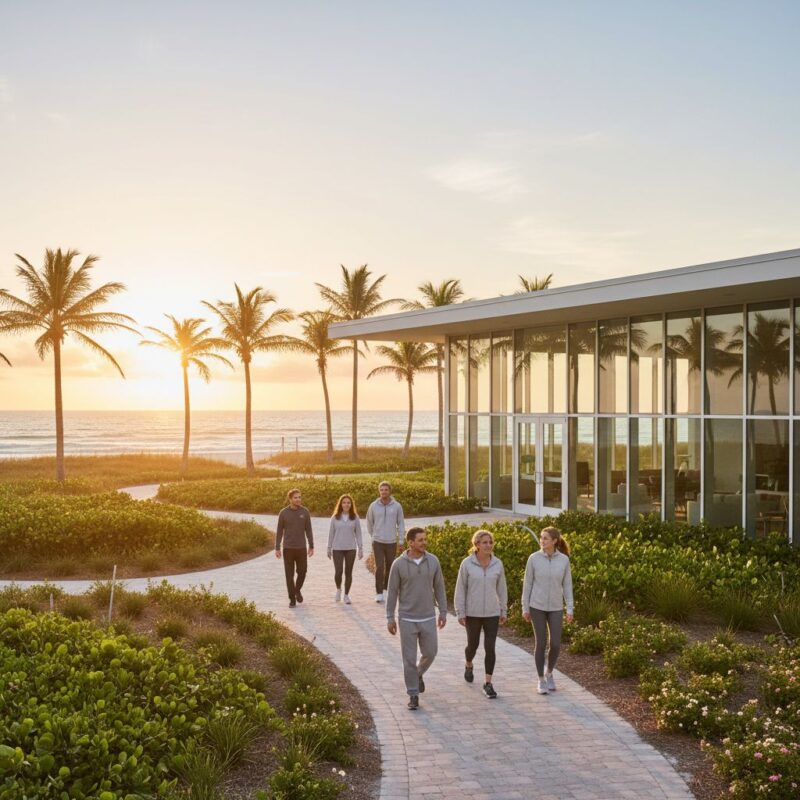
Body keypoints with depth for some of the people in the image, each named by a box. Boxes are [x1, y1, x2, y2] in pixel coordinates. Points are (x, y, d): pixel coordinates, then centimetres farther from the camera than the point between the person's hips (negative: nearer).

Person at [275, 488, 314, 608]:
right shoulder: (283, 512, -6)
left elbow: (309, 530, 2)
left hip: (301, 548, 1)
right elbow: (279, 532, -1)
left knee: (302, 572, 2)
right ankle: (292, 599, 11)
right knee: (289, 575, 1)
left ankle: (297, 590, 32)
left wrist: (311, 547, -1)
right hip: (288, 548, -1)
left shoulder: (305, 511, -2)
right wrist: (277, 549, -4)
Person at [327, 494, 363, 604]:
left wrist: (361, 549, 0)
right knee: (338, 572, -7)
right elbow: (331, 534, 6)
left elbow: (358, 534, 4)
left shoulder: (355, 518, 2)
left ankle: (346, 595, 16)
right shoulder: (335, 518, 2)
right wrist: (329, 549, 6)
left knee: (348, 573, 4)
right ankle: (338, 589, 21)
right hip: (337, 549, -1)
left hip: (350, 549, 1)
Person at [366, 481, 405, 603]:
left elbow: (401, 523, 4)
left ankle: (387, 586, 32)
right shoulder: (373, 506, -4)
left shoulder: (397, 506, -4)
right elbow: (369, 522, 12)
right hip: (378, 542, -1)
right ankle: (379, 594, -3)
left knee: (390, 566, 10)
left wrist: (401, 540, 0)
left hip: (391, 542, 1)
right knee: (379, 567, -8)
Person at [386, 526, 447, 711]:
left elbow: (439, 587, 4)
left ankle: (418, 674, 45)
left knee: (430, 653, 12)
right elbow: (392, 591, -5)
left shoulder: (433, 561, -6)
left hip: (427, 618, 2)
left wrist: (443, 612, 3)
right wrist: (390, 618, -5)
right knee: (409, 657, 2)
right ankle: (413, 695, 17)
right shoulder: (398, 564, -13)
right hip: (407, 619, -2)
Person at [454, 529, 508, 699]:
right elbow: (460, 589, -6)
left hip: (492, 613, 1)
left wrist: (504, 611, 8)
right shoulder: (467, 563, -11)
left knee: (490, 648, -4)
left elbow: (501, 588, 6)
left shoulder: (497, 564, -4)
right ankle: (468, 666, 48)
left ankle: (488, 684, 6)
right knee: (473, 645, 15)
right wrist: (460, 613, -9)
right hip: (472, 613, -1)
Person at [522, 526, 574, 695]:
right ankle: (541, 680, 15)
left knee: (555, 644, -2)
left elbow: (567, 585, 1)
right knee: (541, 644, 0)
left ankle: (549, 673, 26)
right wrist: (525, 608, -2)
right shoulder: (534, 558, -9)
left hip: (555, 607, 1)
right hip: (537, 606, -1)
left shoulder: (564, 559, -6)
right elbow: (528, 583, -2)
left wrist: (570, 610, -3)